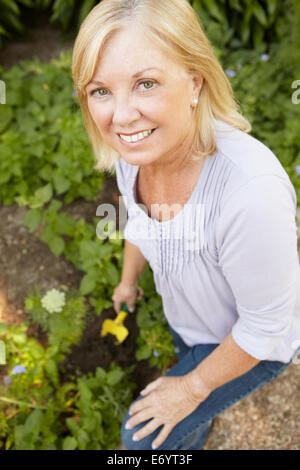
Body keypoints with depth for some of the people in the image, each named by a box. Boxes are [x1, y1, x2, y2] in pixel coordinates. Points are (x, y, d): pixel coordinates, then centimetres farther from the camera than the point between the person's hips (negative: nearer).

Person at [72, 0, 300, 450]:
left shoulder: (252, 191, -46)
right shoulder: (135, 147, -23)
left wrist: (195, 388, -14)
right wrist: (128, 280, 18)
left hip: (253, 343, -5)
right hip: (185, 315, 6)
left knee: (144, 437, 6)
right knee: (188, 361, 35)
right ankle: (203, 420, 73)